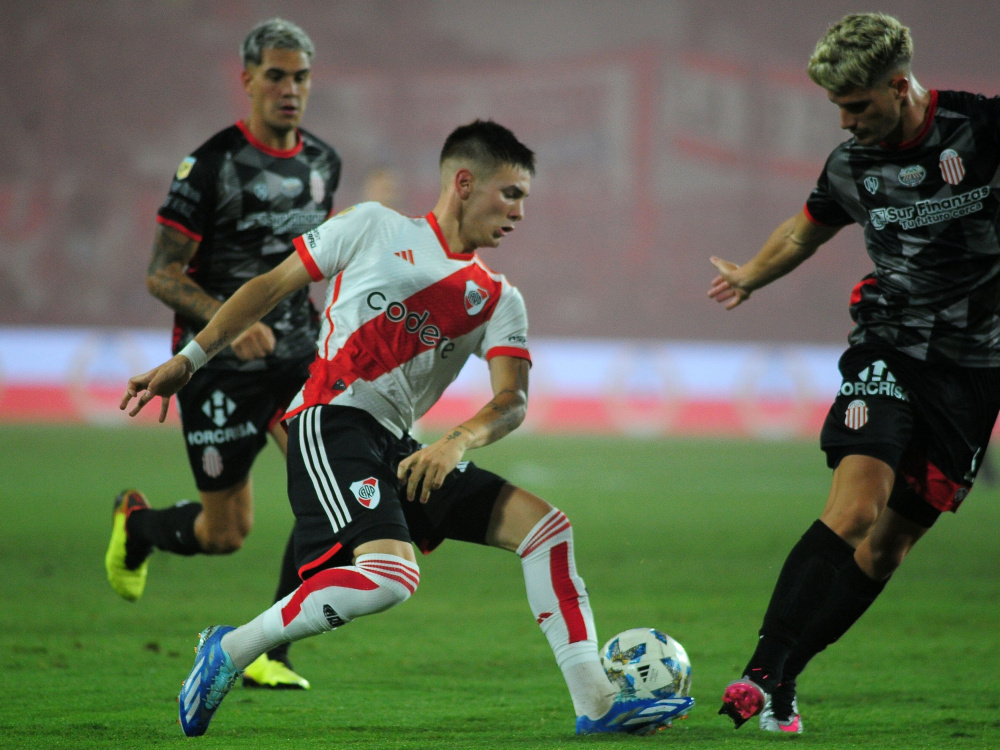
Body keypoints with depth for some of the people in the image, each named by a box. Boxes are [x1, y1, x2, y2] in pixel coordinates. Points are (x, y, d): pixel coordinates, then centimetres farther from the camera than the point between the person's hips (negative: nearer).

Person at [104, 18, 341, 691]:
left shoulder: (323, 163, 6)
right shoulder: (211, 166, -13)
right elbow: (162, 275, -13)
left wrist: (319, 306, 9)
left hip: (296, 357, 5)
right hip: (219, 365, -5)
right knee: (226, 534, 2)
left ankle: (270, 656, -7)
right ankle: (137, 523, 38)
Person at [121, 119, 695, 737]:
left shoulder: (500, 301, 15)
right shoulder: (373, 228, 5)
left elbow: (512, 401, 0)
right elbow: (271, 286, 11)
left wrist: (458, 442, -21)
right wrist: (189, 360, 10)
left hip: (401, 451, 6)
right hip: (333, 426, -6)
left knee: (545, 524, -2)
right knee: (390, 575, -30)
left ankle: (596, 705, -1)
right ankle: (228, 651, -15)